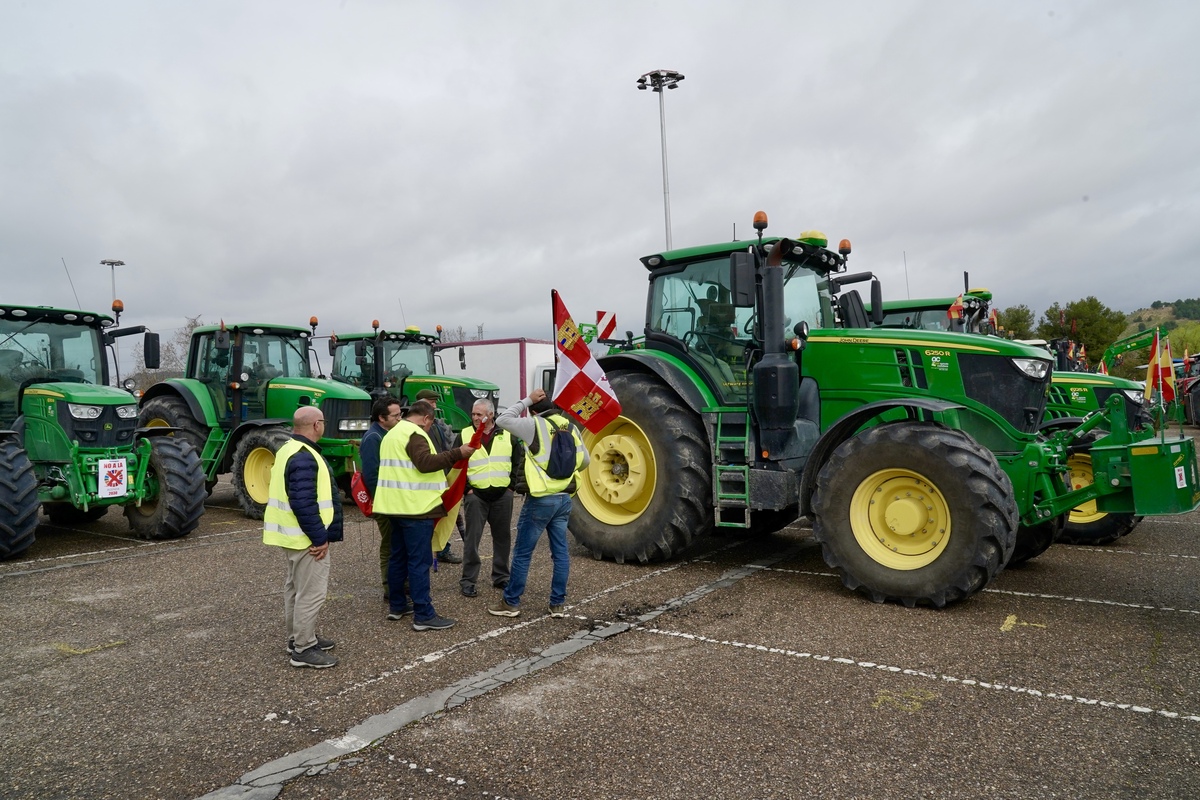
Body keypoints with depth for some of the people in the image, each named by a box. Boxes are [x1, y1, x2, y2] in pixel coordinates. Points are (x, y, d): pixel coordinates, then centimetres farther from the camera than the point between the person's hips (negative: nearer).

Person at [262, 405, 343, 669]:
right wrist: (320, 537, -21)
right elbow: (304, 504, -27)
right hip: (306, 537, -11)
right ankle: (304, 649, 4)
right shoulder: (303, 458, -23)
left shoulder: (290, 449, 12)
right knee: (311, 592, -4)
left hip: (293, 534, 11)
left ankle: (297, 637, 31)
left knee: (296, 587, 19)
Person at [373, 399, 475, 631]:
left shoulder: (393, 433, 19)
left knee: (398, 557, 16)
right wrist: (458, 453, -27)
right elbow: (425, 462, -26)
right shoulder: (415, 434, -13)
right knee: (419, 561, -8)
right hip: (415, 507, -10)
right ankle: (423, 615, -6)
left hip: (395, 505, 10)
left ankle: (397, 606, 24)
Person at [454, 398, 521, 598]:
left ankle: (501, 577, 23)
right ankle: (468, 580, 9)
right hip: (476, 495, -2)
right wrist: (466, 488, -5)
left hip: (502, 495, 2)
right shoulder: (464, 435, 1)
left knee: (502, 537, 10)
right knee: (472, 538, 0)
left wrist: (512, 485, 3)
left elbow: (518, 461, 10)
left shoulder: (507, 434, 4)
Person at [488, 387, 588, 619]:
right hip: (564, 498, 6)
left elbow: (502, 420, -7)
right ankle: (557, 604, 16)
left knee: (522, 553, 4)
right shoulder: (571, 428, 8)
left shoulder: (535, 425, -12)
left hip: (541, 499, -6)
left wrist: (527, 400, -4)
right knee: (560, 552, 11)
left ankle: (511, 603, 12)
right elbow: (585, 460, 16)